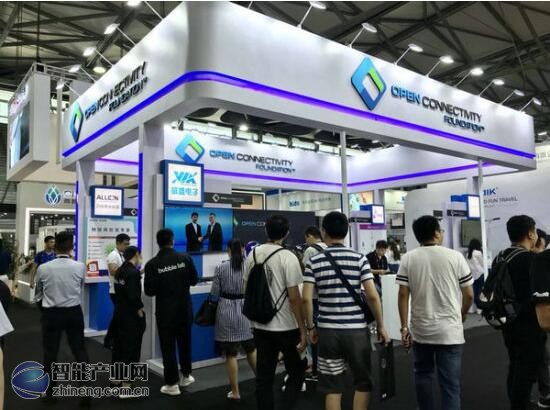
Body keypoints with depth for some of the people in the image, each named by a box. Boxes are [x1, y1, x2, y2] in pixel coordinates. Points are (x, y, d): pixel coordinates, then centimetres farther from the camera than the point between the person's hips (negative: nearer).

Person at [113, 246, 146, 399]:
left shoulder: (120, 270, 5)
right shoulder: (133, 272, -20)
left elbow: (120, 291, 12)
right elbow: (133, 296, -25)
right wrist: (140, 311, -12)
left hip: (119, 312, 9)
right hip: (131, 316, -9)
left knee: (118, 345, 22)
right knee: (131, 348, 0)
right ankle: (125, 387, 5)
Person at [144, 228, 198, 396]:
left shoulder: (152, 264, -12)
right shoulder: (185, 258, -8)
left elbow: (149, 291, -9)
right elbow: (194, 280, 1)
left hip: (165, 310, -2)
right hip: (184, 307, 2)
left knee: (168, 346, 8)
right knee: (184, 341, 19)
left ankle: (172, 384, 14)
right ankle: (186, 375, 33)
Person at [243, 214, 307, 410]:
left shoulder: (252, 255, 2)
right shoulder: (288, 257, -15)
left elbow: (247, 289, 10)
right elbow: (294, 297, -16)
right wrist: (303, 330, -10)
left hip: (260, 325, 5)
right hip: (286, 327, -5)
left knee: (264, 376, 12)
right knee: (296, 372, 12)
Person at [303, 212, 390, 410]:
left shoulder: (314, 261, -1)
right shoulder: (359, 258, -4)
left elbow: (306, 298, -6)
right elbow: (372, 296, -9)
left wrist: (310, 327, 7)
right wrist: (380, 326, 3)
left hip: (328, 330, 1)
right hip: (356, 330, -1)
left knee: (333, 387, 11)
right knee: (363, 382, 17)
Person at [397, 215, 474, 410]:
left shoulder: (408, 258, -3)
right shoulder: (455, 256, -4)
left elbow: (403, 294, -6)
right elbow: (469, 295, 0)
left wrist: (404, 327, 1)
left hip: (420, 330, 2)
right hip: (450, 330, -1)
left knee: (423, 374, 22)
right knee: (450, 383, 5)